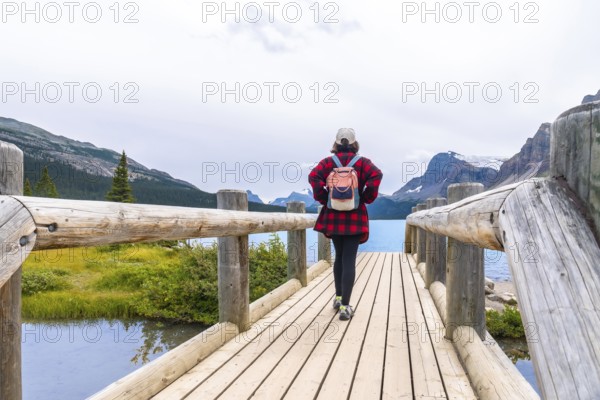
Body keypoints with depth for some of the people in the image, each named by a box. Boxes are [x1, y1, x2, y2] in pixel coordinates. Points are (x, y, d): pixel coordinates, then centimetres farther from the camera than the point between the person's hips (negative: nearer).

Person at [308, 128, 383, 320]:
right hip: (355, 218, -2)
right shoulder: (362, 162, 0)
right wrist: (367, 198, -6)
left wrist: (323, 199, -4)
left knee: (339, 256, 19)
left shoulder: (329, 161, 2)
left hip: (333, 217, 2)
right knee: (349, 260, -2)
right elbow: (376, 176, -17)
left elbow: (314, 177, -14)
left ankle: (338, 297, 29)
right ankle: (345, 306, -5)